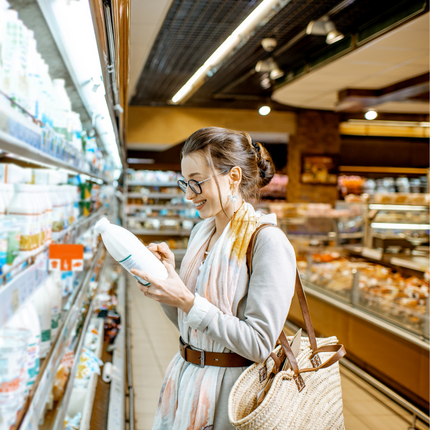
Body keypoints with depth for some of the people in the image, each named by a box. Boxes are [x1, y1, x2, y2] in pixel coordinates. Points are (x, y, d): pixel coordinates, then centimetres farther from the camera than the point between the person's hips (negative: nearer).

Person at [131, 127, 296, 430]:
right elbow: (185, 323, 11)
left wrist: (187, 300, -24)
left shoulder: (267, 242, -18)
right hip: (184, 379, 7)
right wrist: (166, 275, -6)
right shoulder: (201, 232, 6)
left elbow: (259, 343, -22)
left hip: (228, 391, -7)